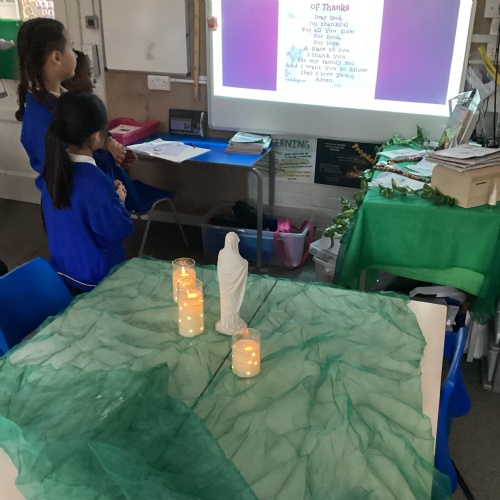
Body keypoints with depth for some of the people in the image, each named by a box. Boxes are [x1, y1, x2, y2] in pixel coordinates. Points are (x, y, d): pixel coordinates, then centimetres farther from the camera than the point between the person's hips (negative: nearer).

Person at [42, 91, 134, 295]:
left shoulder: (52, 167, -8)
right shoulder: (95, 181, -33)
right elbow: (119, 231, -21)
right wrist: (118, 199, -5)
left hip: (62, 269, 8)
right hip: (95, 279, -8)